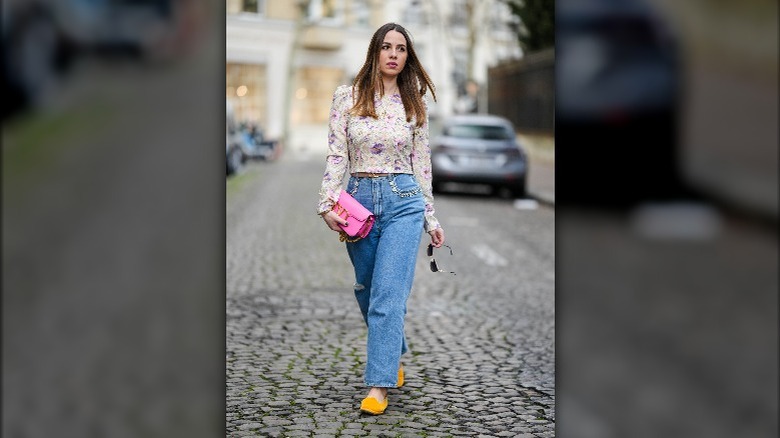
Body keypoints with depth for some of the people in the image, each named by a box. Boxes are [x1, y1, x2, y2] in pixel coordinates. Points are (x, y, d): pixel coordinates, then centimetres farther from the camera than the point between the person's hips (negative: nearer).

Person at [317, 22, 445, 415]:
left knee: (389, 294, -11)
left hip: (403, 199, -1)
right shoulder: (347, 97, 3)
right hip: (360, 199, 1)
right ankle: (393, 359, 37)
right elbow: (336, 155, 0)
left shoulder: (415, 103, 6)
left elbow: (421, 163, 10)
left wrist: (431, 218, 11)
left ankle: (378, 386, -10)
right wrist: (327, 202, -10)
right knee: (367, 291, 13)